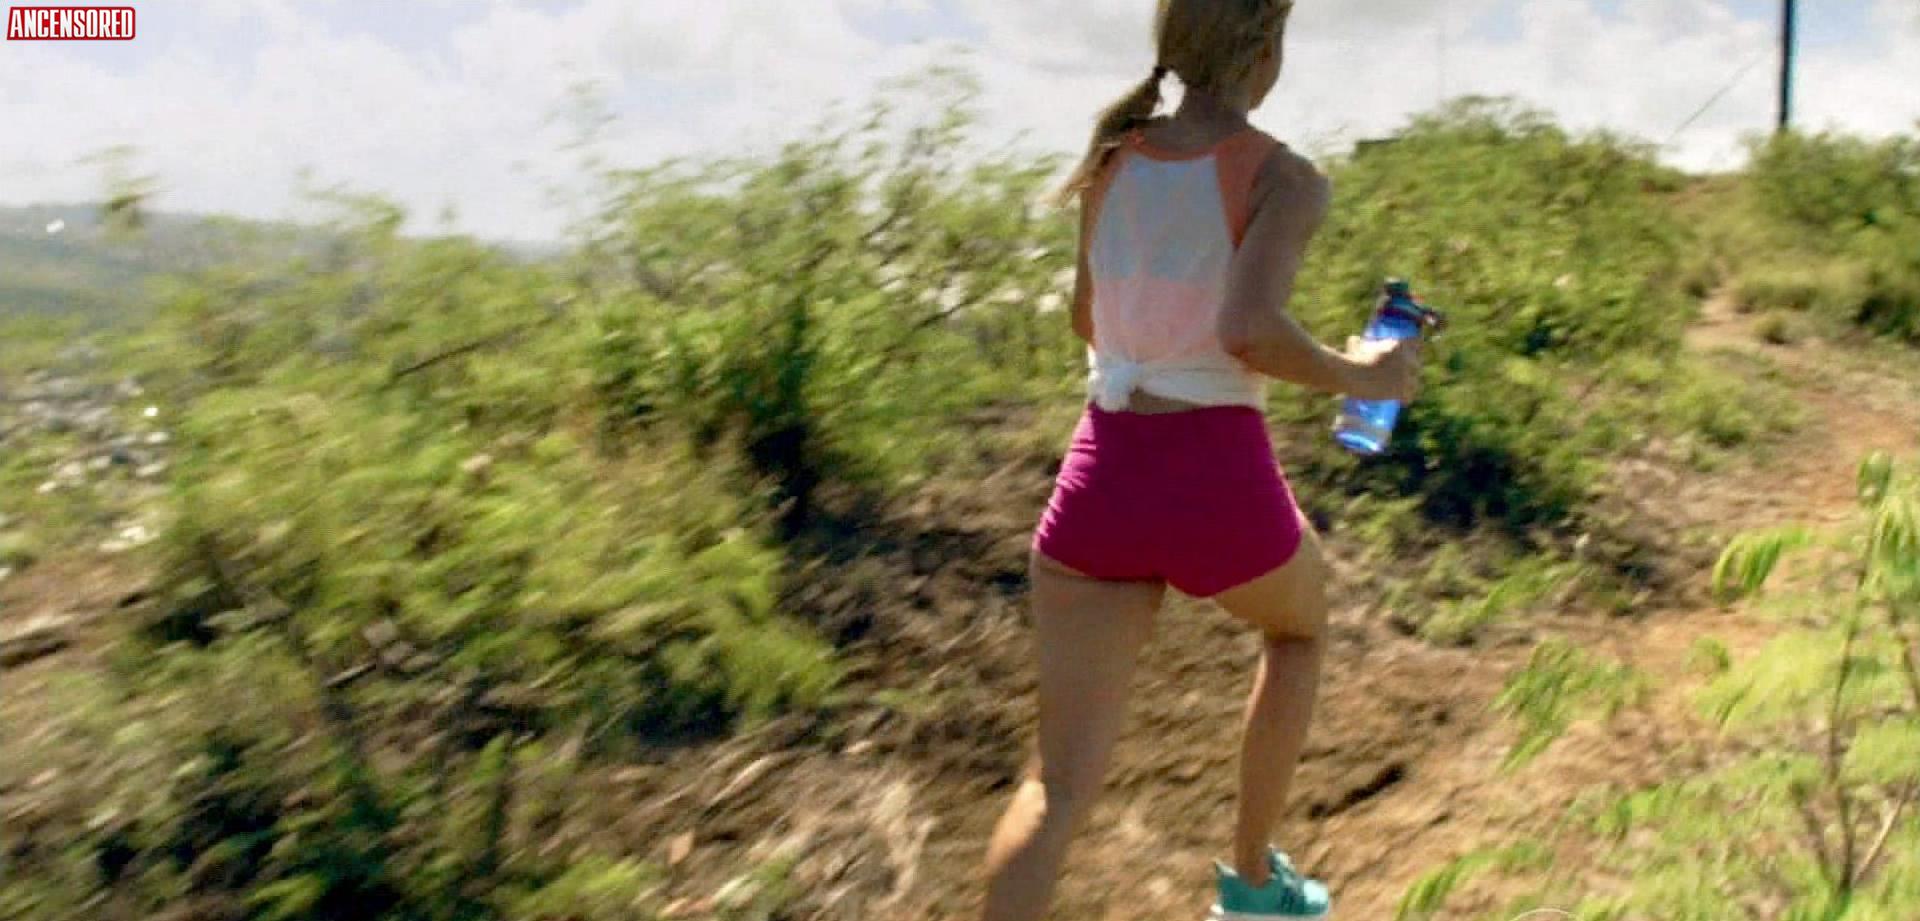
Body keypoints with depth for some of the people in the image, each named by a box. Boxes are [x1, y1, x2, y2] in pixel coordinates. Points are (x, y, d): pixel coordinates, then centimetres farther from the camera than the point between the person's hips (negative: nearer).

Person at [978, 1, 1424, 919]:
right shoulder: (1285, 179, -8)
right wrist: (1360, 376, -7)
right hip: (1217, 486, -3)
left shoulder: (1110, 162, 9)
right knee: (1299, 626, 34)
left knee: (1062, 783, 9)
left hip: (1100, 482, 3)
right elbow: (1247, 331, -25)